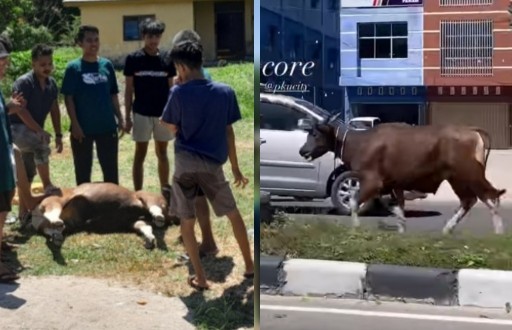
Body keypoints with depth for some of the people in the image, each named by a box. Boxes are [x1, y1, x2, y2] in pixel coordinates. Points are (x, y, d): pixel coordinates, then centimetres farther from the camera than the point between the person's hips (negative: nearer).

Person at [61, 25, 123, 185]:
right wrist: (75, 124, -12)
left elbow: (113, 95, 10)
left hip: (107, 126, 3)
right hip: (83, 128, -3)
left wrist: (119, 118, 7)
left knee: (111, 168, 10)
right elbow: (68, 98, -7)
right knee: (83, 170, 10)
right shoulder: (73, 67, -6)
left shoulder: (107, 65, 4)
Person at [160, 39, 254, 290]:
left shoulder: (178, 93, -9)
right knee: (233, 213, 20)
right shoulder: (225, 91, 0)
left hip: (185, 162, -2)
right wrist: (235, 167, 13)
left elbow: (172, 129, 0)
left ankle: (200, 278, 10)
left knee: (187, 221, 10)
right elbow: (229, 132, 5)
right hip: (213, 164, 2)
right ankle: (249, 265, 26)